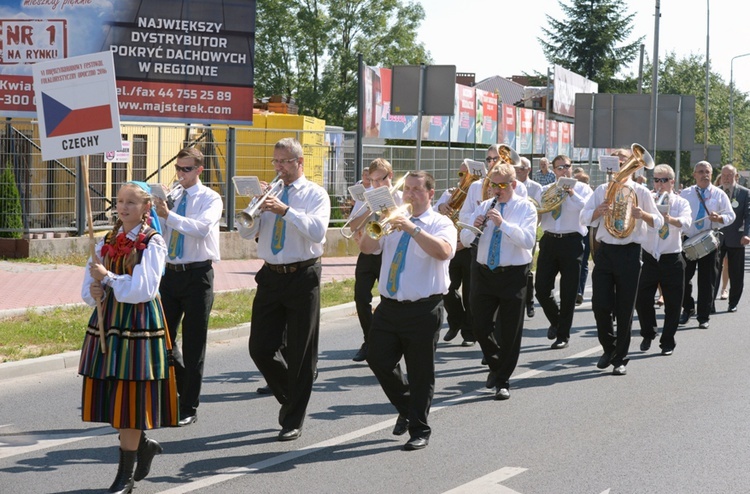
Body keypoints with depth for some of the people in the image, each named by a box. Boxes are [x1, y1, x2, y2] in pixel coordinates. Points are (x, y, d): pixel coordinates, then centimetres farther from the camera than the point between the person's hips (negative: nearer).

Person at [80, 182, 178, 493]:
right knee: (109, 394, 6)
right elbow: (89, 286, 12)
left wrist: (108, 277, -15)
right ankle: (143, 444, 31)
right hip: (107, 321, 6)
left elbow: (144, 289, -15)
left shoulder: (152, 243, -5)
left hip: (139, 323, -6)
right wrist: (95, 292, -9)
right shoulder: (108, 242, 11)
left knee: (131, 397, -4)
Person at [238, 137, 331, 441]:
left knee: (300, 353, 1)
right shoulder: (270, 193, 11)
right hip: (271, 276, 5)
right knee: (260, 348, 2)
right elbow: (246, 232, 5)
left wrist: (286, 210, -26)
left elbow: (317, 231, -19)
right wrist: (255, 208, -12)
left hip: (302, 277, -4)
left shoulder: (315, 194, -2)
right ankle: (289, 398, 27)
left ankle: (293, 422, 9)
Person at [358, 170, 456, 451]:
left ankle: (419, 431, 11)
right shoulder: (394, 221, 14)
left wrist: (412, 228, -30)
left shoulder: (440, 224, -3)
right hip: (389, 306, 5)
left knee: (420, 372, 0)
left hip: (423, 310, -5)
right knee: (378, 359, 2)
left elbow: (443, 251, -24)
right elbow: (366, 247, 4)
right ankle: (406, 408, 26)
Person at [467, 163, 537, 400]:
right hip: (484, 272, 4)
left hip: (513, 275, -4)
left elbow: (528, 240, -17)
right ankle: (496, 366, 30)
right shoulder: (484, 206, 10)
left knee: (510, 331, 1)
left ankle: (502, 381, 11)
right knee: (480, 327, 5)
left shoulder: (525, 207, -2)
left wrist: (503, 223, -26)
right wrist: (474, 227, -14)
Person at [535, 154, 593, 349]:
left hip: (572, 242, -3)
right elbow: (537, 213, 3)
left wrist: (571, 192, -14)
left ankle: (563, 335, 10)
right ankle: (555, 320, 28)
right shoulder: (546, 190, 13)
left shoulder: (582, 188, 5)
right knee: (542, 289, 0)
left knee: (568, 292, 0)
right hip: (549, 241, 3)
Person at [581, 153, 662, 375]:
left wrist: (642, 215, -19)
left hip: (629, 254, -2)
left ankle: (620, 359, 13)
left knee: (625, 309, 2)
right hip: (605, 251, 2)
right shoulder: (602, 190, 8)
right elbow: (584, 217, 2)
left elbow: (658, 222, 1)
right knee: (600, 305, -1)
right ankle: (608, 347, 24)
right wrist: (598, 211, -19)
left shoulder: (641, 192, 2)